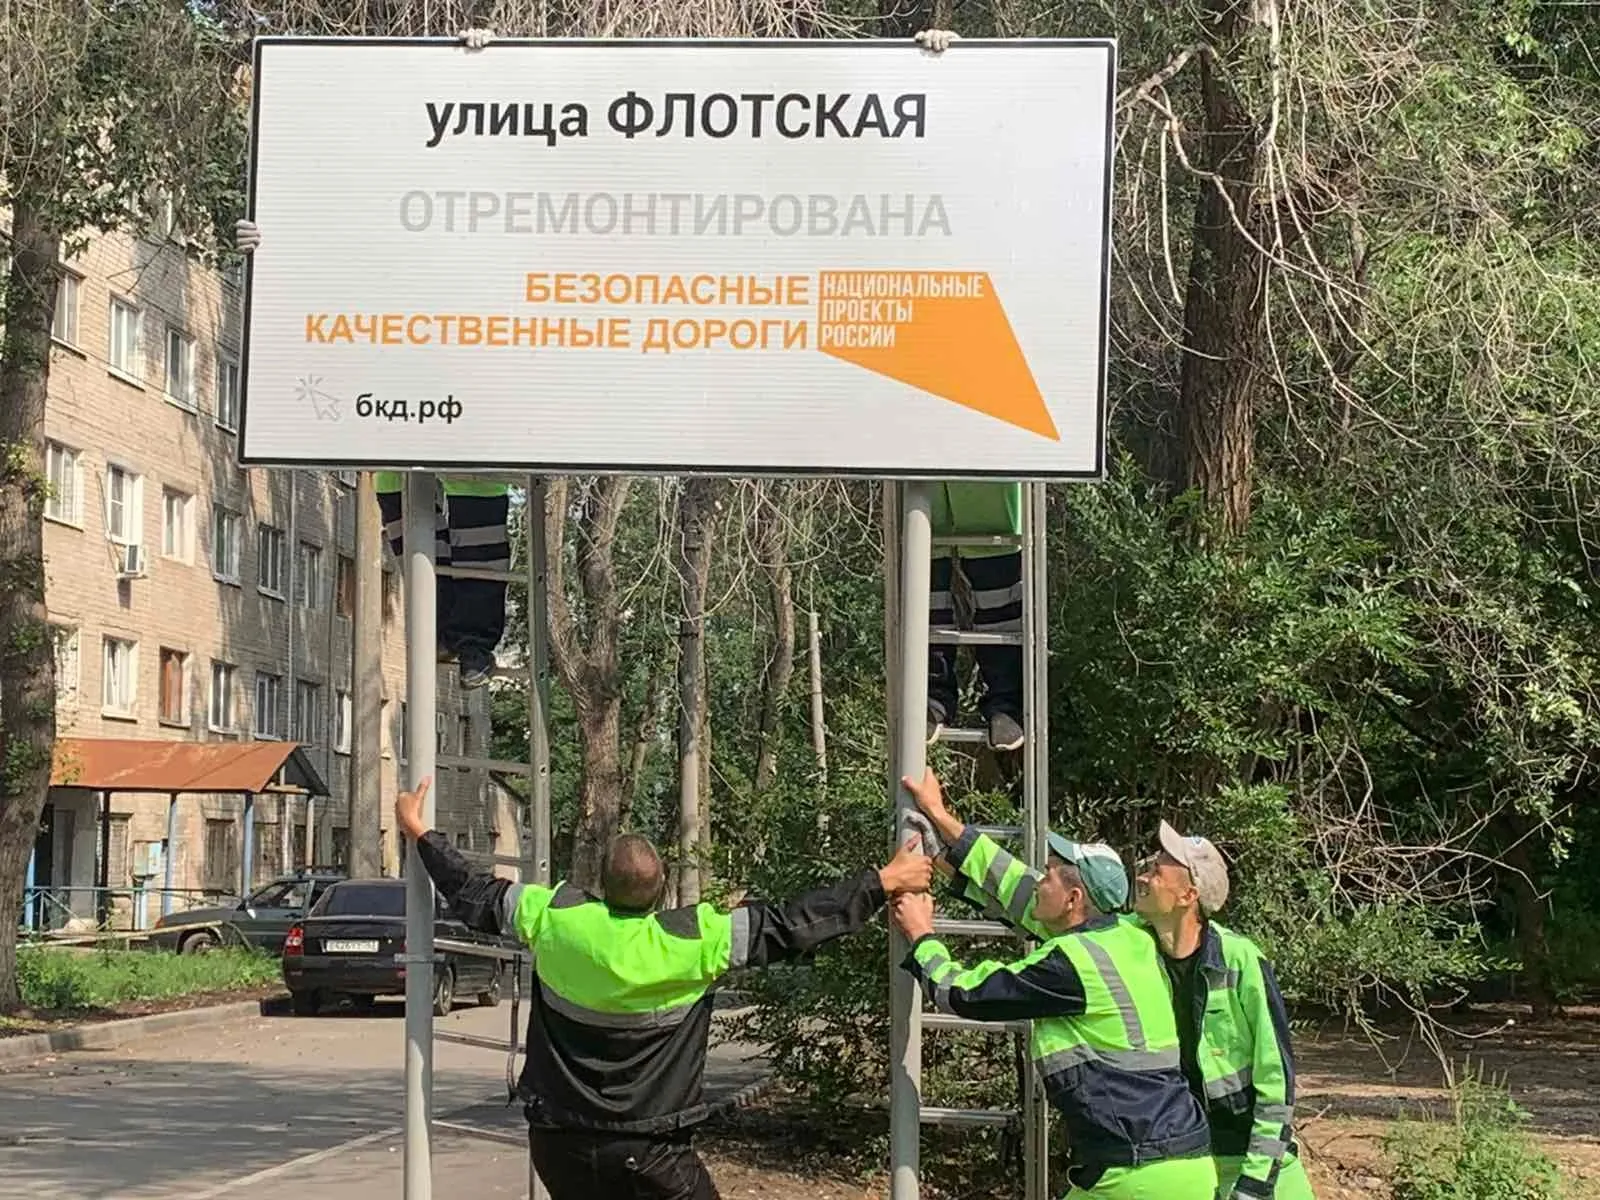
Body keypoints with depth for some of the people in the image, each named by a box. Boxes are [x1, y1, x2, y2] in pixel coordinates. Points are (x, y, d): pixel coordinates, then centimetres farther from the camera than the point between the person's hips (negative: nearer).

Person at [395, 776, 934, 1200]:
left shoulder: (555, 917, -8)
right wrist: (884, 882, -2)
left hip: (557, 1141, 4)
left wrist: (419, 832, 23)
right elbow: (792, 926, -10)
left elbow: (478, 897, 7)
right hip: (647, 1151, -4)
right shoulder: (695, 940, -16)